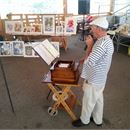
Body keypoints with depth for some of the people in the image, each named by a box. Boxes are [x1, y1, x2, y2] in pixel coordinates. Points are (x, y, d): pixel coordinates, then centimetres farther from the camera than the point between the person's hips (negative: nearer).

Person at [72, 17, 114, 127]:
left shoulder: (102, 44, -31)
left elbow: (88, 62, -32)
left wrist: (89, 45, -22)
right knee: (98, 99, 23)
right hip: (100, 78, 9)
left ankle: (84, 120, 36)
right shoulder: (106, 40, 2)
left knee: (88, 101, 13)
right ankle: (98, 120, 42)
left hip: (94, 80, -9)